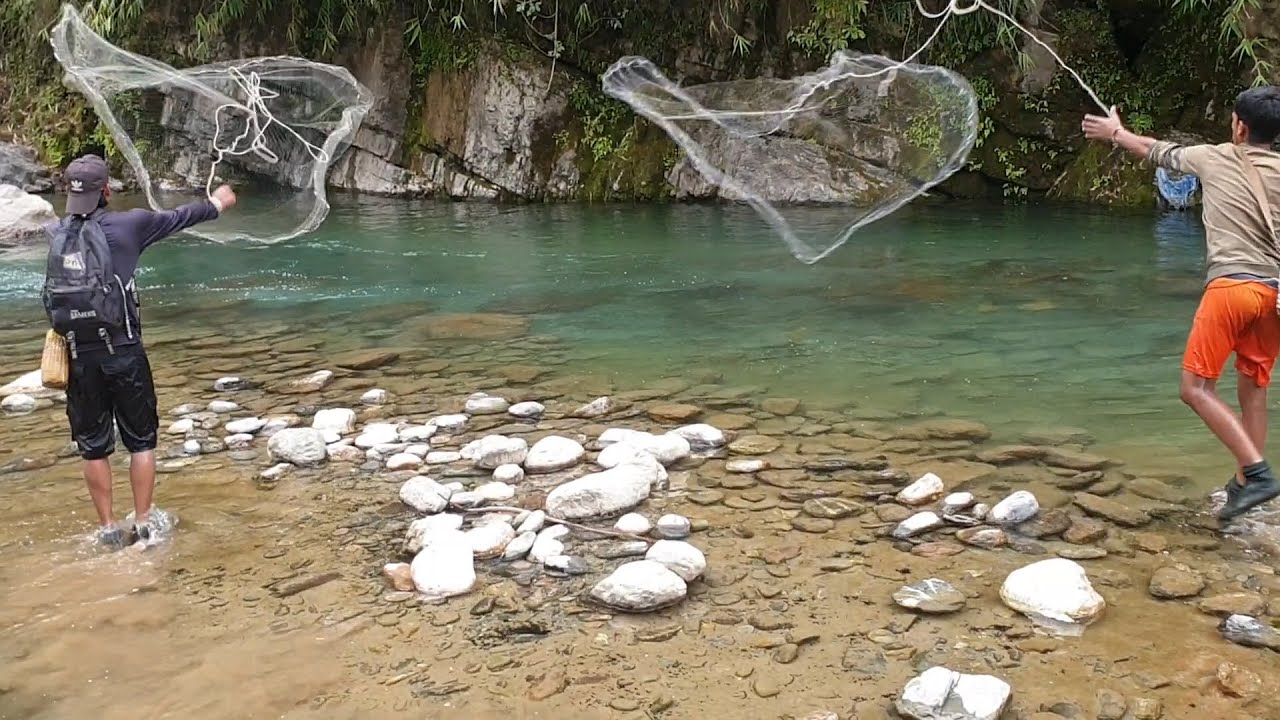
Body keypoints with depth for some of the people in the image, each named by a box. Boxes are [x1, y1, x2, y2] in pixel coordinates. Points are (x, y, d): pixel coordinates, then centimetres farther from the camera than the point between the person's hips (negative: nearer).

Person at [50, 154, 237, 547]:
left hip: (78, 356, 3)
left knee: (93, 447, 12)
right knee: (141, 441, 12)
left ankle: (108, 528, 18)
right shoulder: (128, 224, -7)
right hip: (124, 353, -3)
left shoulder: (55, 234, 2)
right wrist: (215, 204, 26)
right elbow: (176, 218, 9)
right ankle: (143, 523, 14)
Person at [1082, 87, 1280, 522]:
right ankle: (1245, 482, 20)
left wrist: (1115, 133, 37)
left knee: (1196, 388, -1)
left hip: (1232, 285, -5)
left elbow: (1155, 151, 21)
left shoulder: (1214, 158, 5)